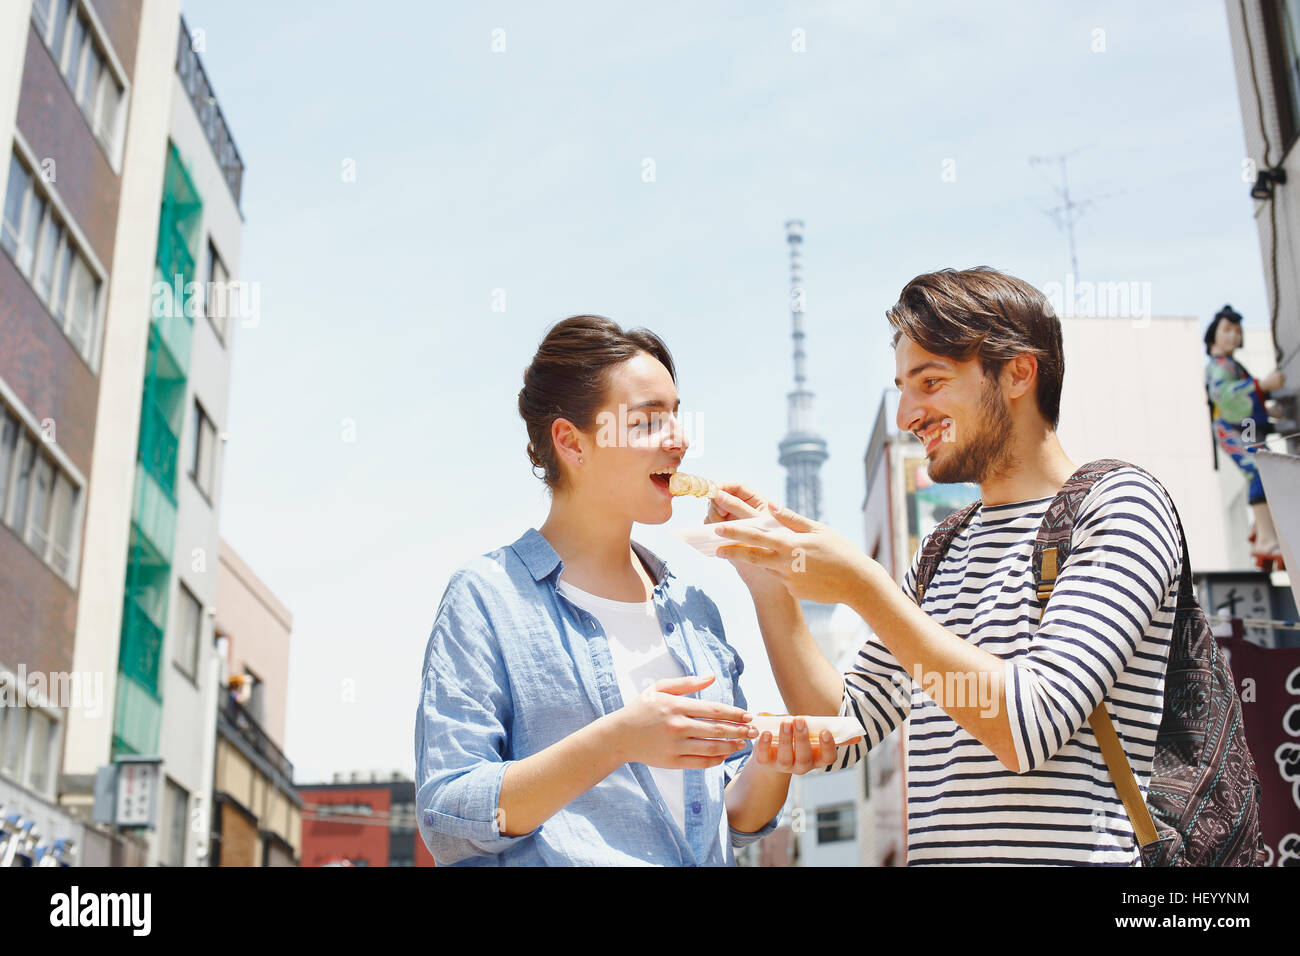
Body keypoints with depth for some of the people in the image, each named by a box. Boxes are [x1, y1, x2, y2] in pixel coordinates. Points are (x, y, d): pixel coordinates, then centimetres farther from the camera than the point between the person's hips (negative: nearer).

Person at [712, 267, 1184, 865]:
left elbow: (1031, 729, -14)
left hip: (1066, 854, -4)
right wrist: (768, 579, 4)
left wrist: (863, 586, -14)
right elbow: (839, 733, 14)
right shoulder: (941, 552, 15)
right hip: (934, 851, 4)